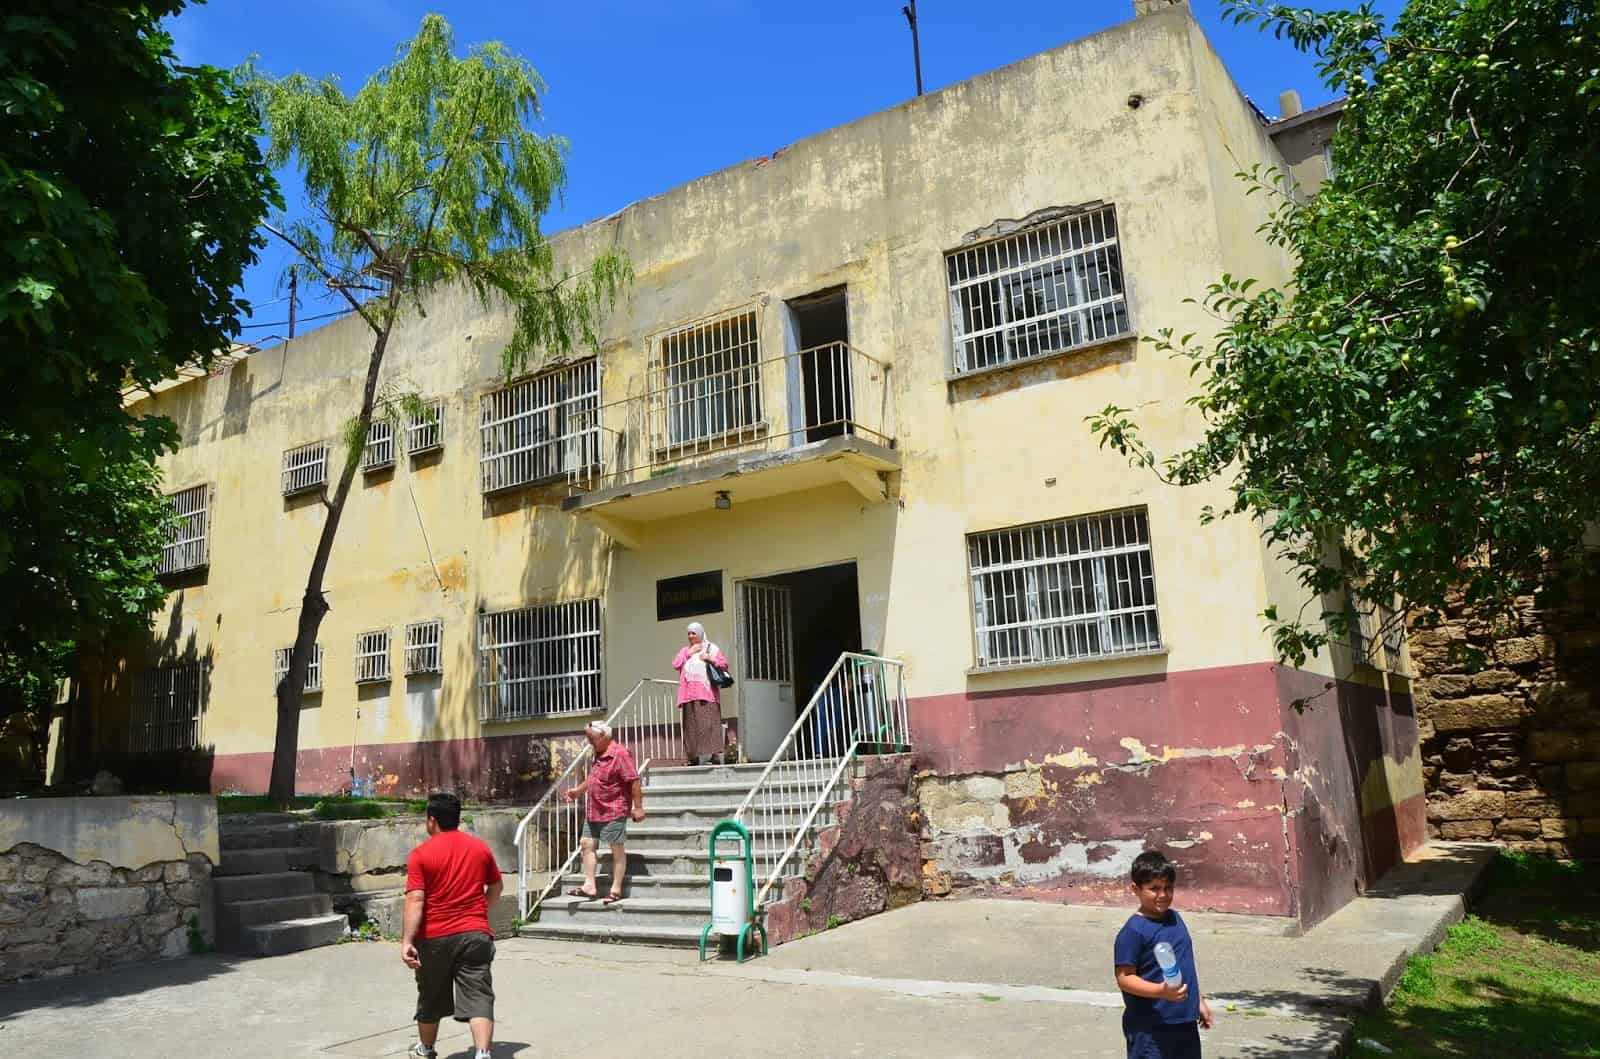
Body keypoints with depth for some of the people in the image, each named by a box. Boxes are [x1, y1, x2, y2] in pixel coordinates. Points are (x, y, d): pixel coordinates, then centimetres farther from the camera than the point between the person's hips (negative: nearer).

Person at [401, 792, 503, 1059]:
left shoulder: (420, 854, -6)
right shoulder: (481, 847, 5)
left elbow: (415, 900, -15)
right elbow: (497, 888, 15)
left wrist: (407, 941, -17)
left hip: (434, 937, -1)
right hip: (475, 934, 1)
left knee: (431, 997, 19)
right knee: (478, 997, -4)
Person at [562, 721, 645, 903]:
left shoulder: (619, 754, -19)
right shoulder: (599, 754, 12)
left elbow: (634, 781, -20)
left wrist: (638, 807, -20)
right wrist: (578, 790, 20)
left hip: (613, 811, -9)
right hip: (594, 811, 9)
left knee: (617, 849, 2)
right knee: (587, 844, 9)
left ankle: (616, 890, 8)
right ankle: (589, 886, 14)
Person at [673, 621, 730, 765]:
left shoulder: (711, 648, 11)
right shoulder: (684, 650, 22)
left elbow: (725, 664, 4)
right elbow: (675, 664, 7)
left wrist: (710, 659, -10)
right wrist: (689, 653, 2)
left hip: (706, 692, -4)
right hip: (689, 693, 4)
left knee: (709, 721, -13)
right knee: (691, 724, -1)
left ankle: (715, 754, -16)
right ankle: (693, 756, 1)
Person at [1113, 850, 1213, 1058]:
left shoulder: (1175, 919, 7)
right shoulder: (1133, 931, -17)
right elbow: (1125, 978, -18)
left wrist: (1199, 1001, 22)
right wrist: (1161, 991, -30)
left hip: (1185, 1021, 8)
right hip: (1149, 1026, -8)